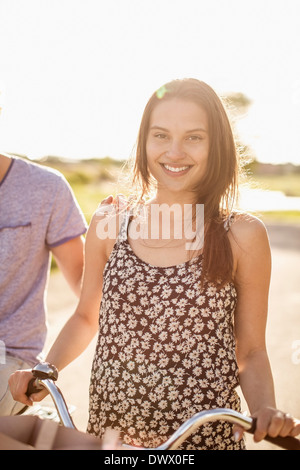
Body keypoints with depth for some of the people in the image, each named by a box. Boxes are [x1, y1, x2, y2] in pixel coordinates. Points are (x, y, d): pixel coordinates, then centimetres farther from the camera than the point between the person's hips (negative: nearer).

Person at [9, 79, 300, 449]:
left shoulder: (243, 236, -8)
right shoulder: (109, 223, -2)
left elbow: (251, 352, -1)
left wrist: (266, 412, -18)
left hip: (205, 436, -2)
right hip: (110, 431, 2)